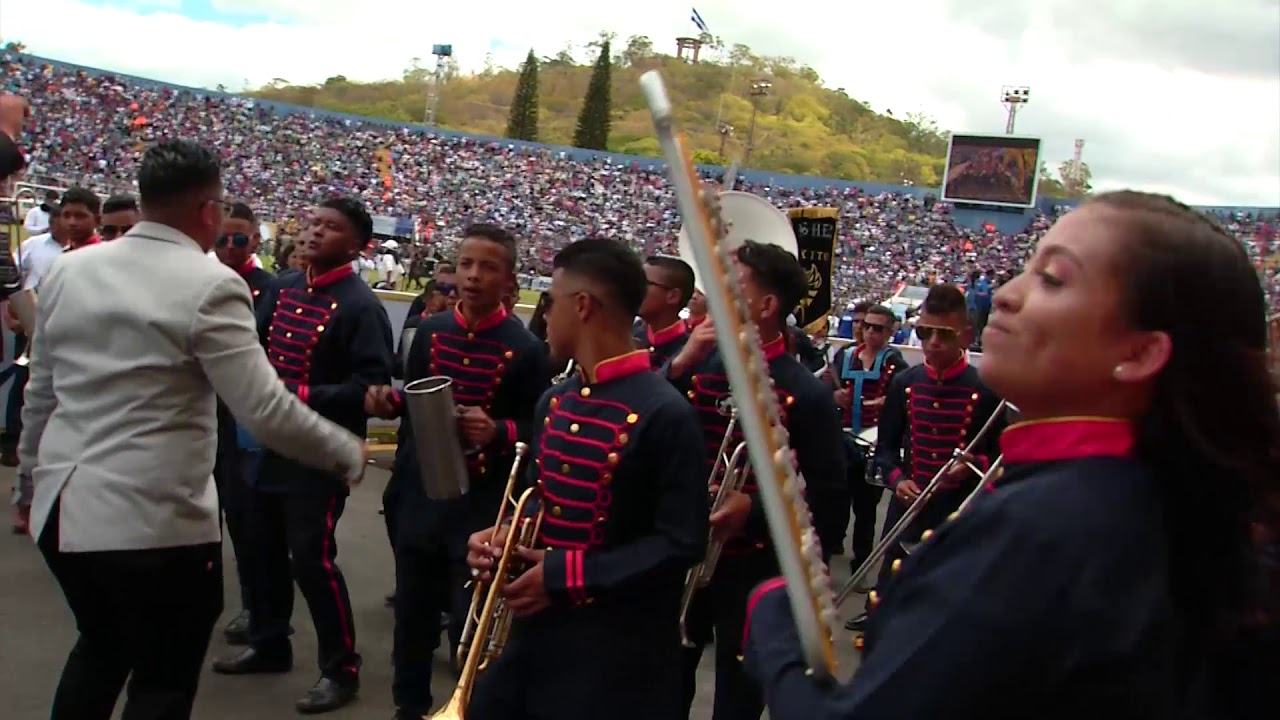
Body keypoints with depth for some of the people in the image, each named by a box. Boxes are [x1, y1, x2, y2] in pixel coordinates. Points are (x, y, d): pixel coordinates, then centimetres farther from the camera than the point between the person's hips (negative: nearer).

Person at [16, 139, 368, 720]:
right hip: (155, 520, -7)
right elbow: (265, 411, -18)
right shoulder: (210, 286, -15)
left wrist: (36, 472, 28)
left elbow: (40, 395, 13)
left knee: (101, 645, 28)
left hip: (63, 507, 7)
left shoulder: (68, 270, 5)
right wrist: (348, 454, -4)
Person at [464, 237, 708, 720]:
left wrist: (567, 574, -20)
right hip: (536, 631, 7)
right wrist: (506, 534, -3)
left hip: (617, 651, -7)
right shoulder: (553, 403, 7)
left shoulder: (665, 414, -19)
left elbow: (681, 543, -19)